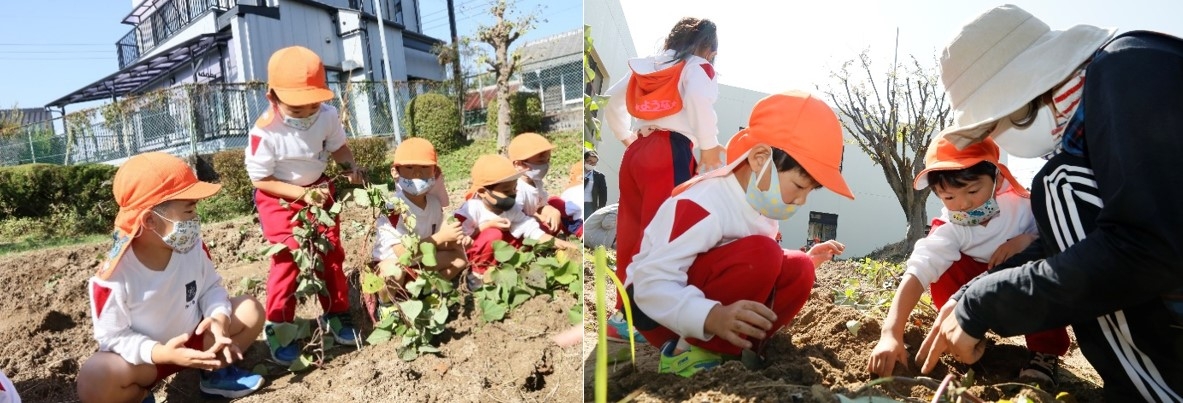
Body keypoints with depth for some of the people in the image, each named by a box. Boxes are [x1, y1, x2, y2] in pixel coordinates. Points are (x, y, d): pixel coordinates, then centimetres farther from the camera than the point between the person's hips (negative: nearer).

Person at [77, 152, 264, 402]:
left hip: (193, 337, 4)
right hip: (147, 354, -4)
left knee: (251, 310, -13)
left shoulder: (192, 246, -15)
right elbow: (112, 336, -20)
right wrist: (162, 353, -36)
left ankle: (215, 370, 5)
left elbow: (210, 287, -5)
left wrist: (219, 318, -28)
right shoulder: (115, 274, -28)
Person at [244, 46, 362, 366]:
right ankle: (278, 327, 6)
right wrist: (302, 194, -26)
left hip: (318, 189, 4)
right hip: (279, 198, -4)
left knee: (331, 252, 6)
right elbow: (260, 179, -18)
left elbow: (338, 146, 3)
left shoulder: (328, 116, -16)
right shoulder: (265, 132, -27)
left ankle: (336, 313, 21)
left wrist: (350, 167, -18)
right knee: (288, 258, -10)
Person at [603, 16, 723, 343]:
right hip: (670, 154, -7)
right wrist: (709, 146, -10)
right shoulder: (696, 67, 3)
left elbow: (612, 104, 24)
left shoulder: (644, 65, 22)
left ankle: (625, 310, 17)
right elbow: (700, 100, -19)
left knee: (631, 235, 9)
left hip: (636, 152, 7)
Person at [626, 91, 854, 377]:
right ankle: (684, 351, -17)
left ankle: (723, 351, -10)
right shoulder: (703, 204, -27)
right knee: (760, 255, -29)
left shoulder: (762, 200, 2)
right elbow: (651, 284, -33)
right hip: (659, 310, -8)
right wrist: (712, 316, -47)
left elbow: (754, 269, 14)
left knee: (798, 272, -9)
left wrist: (807, 261, 3)